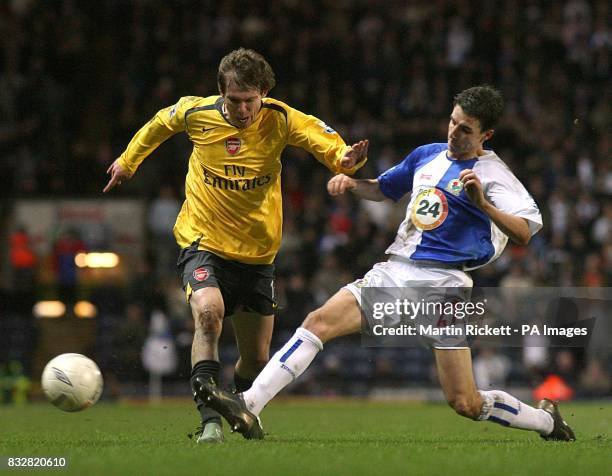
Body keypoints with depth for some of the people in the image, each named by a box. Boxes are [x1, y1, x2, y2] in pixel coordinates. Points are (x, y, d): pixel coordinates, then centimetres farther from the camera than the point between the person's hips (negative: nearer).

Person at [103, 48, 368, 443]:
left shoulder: (281, 120, -12)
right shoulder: (195, 113, -10)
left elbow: (331, 145, -17)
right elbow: (159, 124, 12)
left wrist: (346, 158, -40)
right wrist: (128, 162, 22)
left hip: (257, 252, 2)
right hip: (203, 243, -2)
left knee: (257, 357, 8)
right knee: (208, 312, -32)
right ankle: (209, 420, -33)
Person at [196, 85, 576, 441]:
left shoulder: (493, 174, -4)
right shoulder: (427, 155, 15)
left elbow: (524, 233, -17)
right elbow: (383, 189, 32)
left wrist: (483, 203, -31)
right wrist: (351, 182, 11)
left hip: (443, 283, -6)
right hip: (394, 272, 6)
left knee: (465, 404, -10)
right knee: (319, 322, -14)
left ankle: (547, 420, 17)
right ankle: (249, 408, -19)